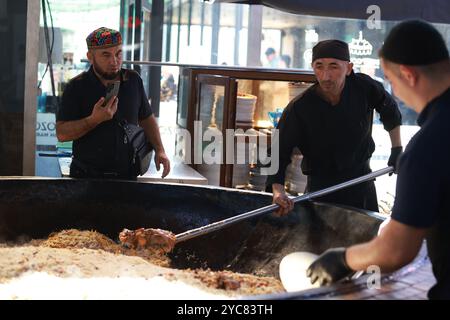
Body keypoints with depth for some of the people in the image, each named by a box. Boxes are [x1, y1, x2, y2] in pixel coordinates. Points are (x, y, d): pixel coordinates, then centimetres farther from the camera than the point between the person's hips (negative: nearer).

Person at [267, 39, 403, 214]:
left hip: (361, 180, 3)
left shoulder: (364, 87, -13)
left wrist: (397, 148, 11)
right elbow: (278, 152, -21)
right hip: (319, 186, -3)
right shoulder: (298, 109, -21)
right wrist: (278, 191, -36)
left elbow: (390, 110, 8)